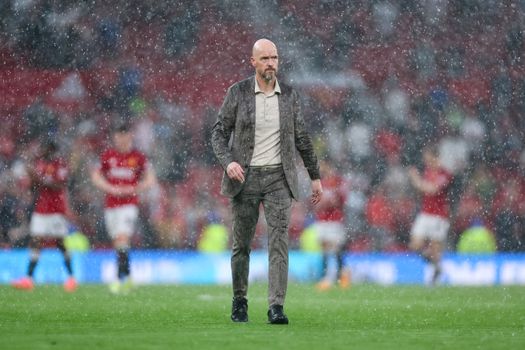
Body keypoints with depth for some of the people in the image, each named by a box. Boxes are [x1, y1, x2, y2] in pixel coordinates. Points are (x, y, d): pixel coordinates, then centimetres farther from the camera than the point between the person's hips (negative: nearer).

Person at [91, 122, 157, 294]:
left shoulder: (138, 157, 0)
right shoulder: (107, 155, 6)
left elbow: (150, 180, 5)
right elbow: (96, 176, 11)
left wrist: (133, 189, -10)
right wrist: (111, 189, -6)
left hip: (129, 204, -4)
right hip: (110, 204, 4)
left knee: (122, 239, -18)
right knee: (117, 241, 9)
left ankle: (121, 278, -19)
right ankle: (127, 277, 24)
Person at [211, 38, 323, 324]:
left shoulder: (289, 96, 6)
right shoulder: (237, 93, -1)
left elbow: (301, 138, 13)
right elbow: (219, 132, 0)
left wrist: (315, 176, 14)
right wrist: (228, 162, -18)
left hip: (278, 178, 1)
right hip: (245, 177, -1)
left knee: (279, 241, -11)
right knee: (241, 244, 6)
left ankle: (276, 307, -15)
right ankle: (239, 301, 24)